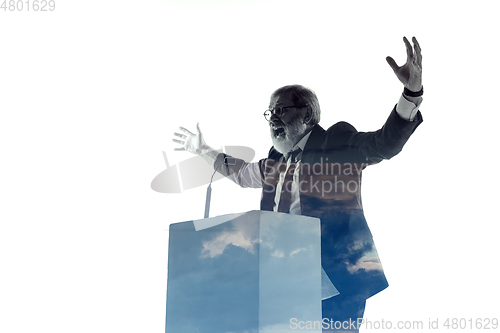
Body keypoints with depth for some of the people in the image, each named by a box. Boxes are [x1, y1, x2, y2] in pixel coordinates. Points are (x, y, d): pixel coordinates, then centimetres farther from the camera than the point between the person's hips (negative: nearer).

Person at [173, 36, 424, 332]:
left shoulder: (337, 144, 1)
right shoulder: (277, 163, 20)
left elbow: (387, 142, -12)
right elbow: (241, 172, 40)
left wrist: (412, 91, -27)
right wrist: (204, 151, 45)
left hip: (338, 275, -6)